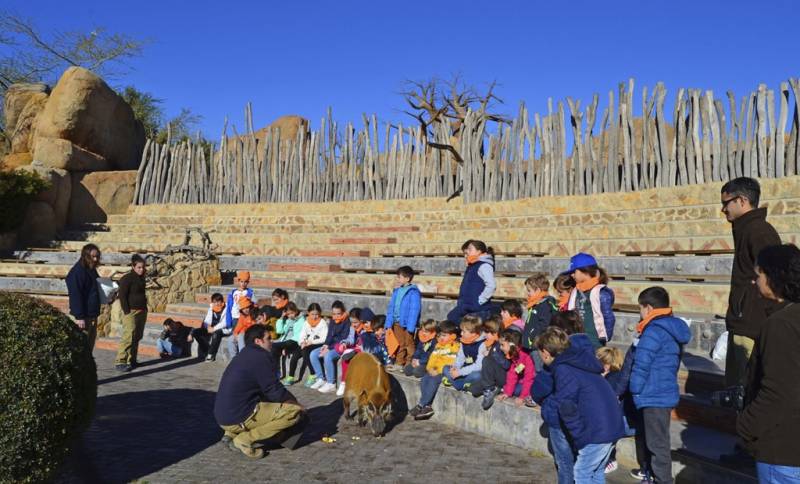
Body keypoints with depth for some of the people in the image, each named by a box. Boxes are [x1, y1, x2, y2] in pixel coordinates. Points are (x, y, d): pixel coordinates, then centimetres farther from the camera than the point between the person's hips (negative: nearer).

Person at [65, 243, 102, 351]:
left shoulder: (92, 270, 12)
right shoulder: (77, 271, -14)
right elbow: (75, 296, -19)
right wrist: (79, 317, -21)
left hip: (92, 315, 9)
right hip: (83, 316, -9)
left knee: (90, 344, 15)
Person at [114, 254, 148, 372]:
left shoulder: (141, 278, 14)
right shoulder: (126, 279, -9)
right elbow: (122, 296, -12)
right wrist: (127, 312, -16)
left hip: (142, 311, 8)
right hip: (131, 312, -8)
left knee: (137, 337, 10)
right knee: (128, 337, -12)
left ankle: (132, 360, 18)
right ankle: (120, 362, -8)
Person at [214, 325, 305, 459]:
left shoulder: (245, 355, 16)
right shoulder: (260, 356, -13)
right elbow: (275, 392, -12)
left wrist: (288, 398, 20)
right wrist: (295, 401, 5)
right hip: (238, 418, -10)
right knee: (295, 411, -11)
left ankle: (232, 433, 13)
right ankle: (245, 439, -9)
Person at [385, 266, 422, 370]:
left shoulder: (413, 292, -14)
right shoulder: (397, 291, 9)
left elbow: (414, 310, -17)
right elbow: (391, 307, 12)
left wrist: (410, 327, -19)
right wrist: (389, 324, 7)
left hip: (407, 324, -7)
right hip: (397, 323, 7)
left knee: (409, 345, 3)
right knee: (399, 344, 17)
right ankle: (399, 364, 27)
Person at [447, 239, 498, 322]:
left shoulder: (484, 266, -13)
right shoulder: (471, 266, 17)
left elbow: (491, 285, -25)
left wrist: (480, 301, -21)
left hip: (478, 309, -10)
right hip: (466, 307, 10)